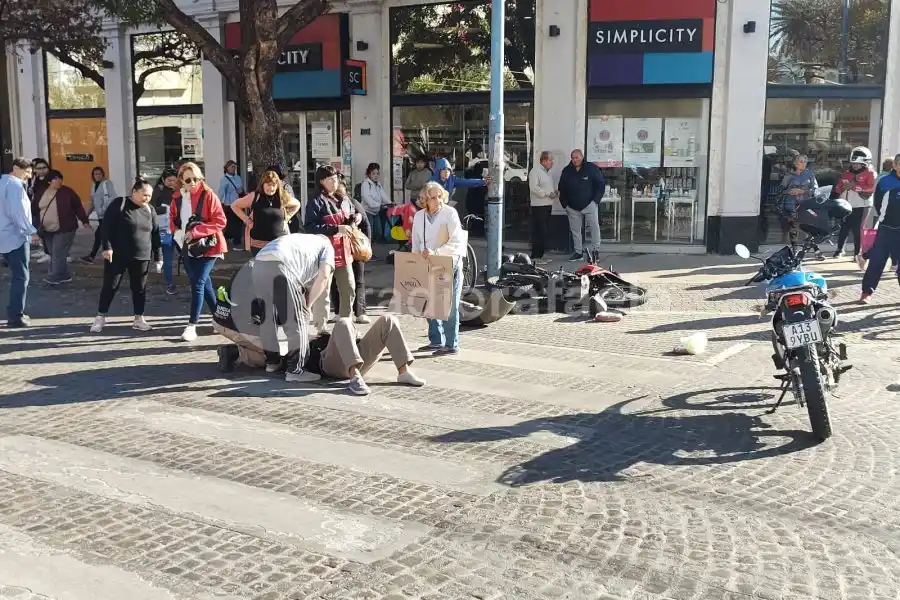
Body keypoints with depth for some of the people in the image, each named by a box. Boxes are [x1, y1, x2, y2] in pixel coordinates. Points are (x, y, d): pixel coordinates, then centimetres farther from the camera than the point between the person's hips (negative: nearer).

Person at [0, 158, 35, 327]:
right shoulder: (15, 184, -15)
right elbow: (18, 212, -22)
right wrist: (31, 231, -15)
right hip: (15, 237, -10)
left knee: (17, 275, 18)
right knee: (21, 277, -4)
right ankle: (16, 316, -4)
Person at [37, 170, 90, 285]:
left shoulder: (67, 192, -4)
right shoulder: (42, 193, 6)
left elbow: (78, 207, -2)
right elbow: (36, 211, 11)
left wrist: (85, 221, -6)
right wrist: (37, 227, 8)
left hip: (64, 229, -5)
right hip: (47, 231, 5)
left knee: (58, 254, -11)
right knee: (54, 255, 9)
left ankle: (55, 276, -7)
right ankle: (65, 276, 18)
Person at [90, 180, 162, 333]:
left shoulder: (150, 210, 7)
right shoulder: (119, 204, -7)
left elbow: (155, 235, 10)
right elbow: (106, 226, -9)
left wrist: (158, 257, 8)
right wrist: (107, 247, -17)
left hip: (141, 257, 4)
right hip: (117, 256, -4)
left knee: (140, 289, 7)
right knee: (110, 286, 2)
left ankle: (139, 319, 17)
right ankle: (100, 317, 14)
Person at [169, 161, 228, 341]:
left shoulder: (208, 195, -12)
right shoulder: (178, 197, 5)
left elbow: (220, 221, -16)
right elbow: (172, 218, 20)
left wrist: (196, 231, -21)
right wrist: (176, 232, -1)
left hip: (207, 247, -6)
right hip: (188, 248, 6)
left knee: (198, 283, -12)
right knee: (204, 283, 15)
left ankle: (192, 326, -9)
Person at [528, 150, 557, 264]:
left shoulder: (548, 172, 20)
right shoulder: (535, 171, -10)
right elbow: (534, 187, -20)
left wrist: (555, 192, 9)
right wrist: (548, 193, -20)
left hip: (548, 205, 10)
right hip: (539, 205, -10)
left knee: (544, 232, 11)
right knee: (539, 232, -11)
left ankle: (540, 255, 17)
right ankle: (535, 257, -8)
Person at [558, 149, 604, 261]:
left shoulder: (592, 168, -3)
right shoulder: (567, 171, 6)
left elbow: (601, 184, 0)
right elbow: (562, 189, 14)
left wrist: (596, 199, -6)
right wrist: (565, 203, 6)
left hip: (589, 204, -3)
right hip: (573, 207, 3)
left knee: (594, 226, -8)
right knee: (575, 230, 6)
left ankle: (596, 250, -2)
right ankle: (578, 252, 14)